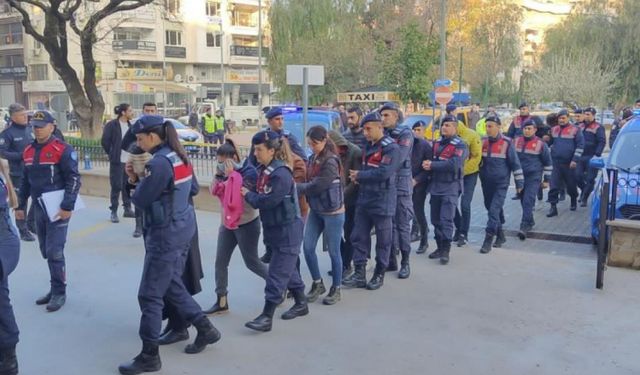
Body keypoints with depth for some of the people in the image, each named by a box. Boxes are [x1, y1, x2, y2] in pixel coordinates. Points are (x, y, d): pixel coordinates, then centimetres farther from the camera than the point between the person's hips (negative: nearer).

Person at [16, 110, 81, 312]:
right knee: (46, 251, 13)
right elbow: (26, 181, 19)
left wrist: (67, 206, -19)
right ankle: (56, 287, 25)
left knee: (54, 252, -6)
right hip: (38, 208, 7)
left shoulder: (63, 150, -11)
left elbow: (74, 180, -14)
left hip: (57, 209, -7)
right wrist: (20, 205, 17)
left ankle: (59, 292, 6)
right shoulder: (28, 151, 11)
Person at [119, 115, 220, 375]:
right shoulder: (178, 156, 8)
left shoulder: (159, 162, -21)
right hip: (182, 228, 10)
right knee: (172, 286, 20)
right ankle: (205, 329, 28)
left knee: (149, 295, 0)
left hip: (166, 234, -10)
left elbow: (140, 201, -17)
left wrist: (133, 182, 5)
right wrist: (136, 179, 8)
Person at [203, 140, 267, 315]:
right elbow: (215, 191, 1)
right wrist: (219, 175, -11)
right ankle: (221, 302, 10)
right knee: (220, 261, 2)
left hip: (247, 224, -7)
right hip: (227, 223, 7)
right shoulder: (226, 172, 5)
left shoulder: (249, 172, -17)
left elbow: (240, 194, -26)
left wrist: (231, 175, -25)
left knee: (251, 262, 4)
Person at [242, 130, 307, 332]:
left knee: (277, 274, -5)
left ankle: (267, 317, 0)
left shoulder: (281, 174, -22)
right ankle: (301, 304, 34)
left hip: (287, 230, -9)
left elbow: (266, 202, -25)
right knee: (288, 268, 19)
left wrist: (248, 194, -10)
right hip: (275, 229, 9)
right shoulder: (264, 170, 7)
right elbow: (261, 195, 10)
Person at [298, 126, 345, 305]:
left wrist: (296, 187, -11)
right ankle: (317, 283, 22)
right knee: (307, 247, 4)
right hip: (315, 210, 7)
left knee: (333, 251, 4)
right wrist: (299, 186, -9)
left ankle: (336, 289, 19)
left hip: (332, 212, -7)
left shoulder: (331, 161, -18)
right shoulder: (313, 159, 6)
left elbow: (317, 186, -21)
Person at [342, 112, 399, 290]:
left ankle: (379, 275, 17)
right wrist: (358, 177, 0)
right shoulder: (369, 146, 13)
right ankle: (359, 274, 13)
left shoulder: (391, 147, -13)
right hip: (364, 199, 8)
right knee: (358, 237, 6)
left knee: (383, 240, 5)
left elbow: (383, 173, -24)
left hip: (382, 202, -8)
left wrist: (359, 175, -12)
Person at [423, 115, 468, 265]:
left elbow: (454, 164, -21)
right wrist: (427, 164, -5)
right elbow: (431, 160, 20)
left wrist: (432, 165, -18)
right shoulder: (437, 143, 14)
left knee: (446, 219, -11)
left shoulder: (460, 146, -8)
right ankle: (440, 247, 21)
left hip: (450, 188, -7)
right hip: (435, 186, 7)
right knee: (435, 219, 10)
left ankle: (446, 251, -6)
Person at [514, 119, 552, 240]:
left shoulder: (541, 144, -4)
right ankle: (530, 221, 31)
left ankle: (524, 227, -17)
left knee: (528, 201, -14)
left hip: (533, 177, -5)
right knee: (523, 201, 12)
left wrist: (546, 180, 3)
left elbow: (548, 163, 3)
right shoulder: (516, 142, 6)